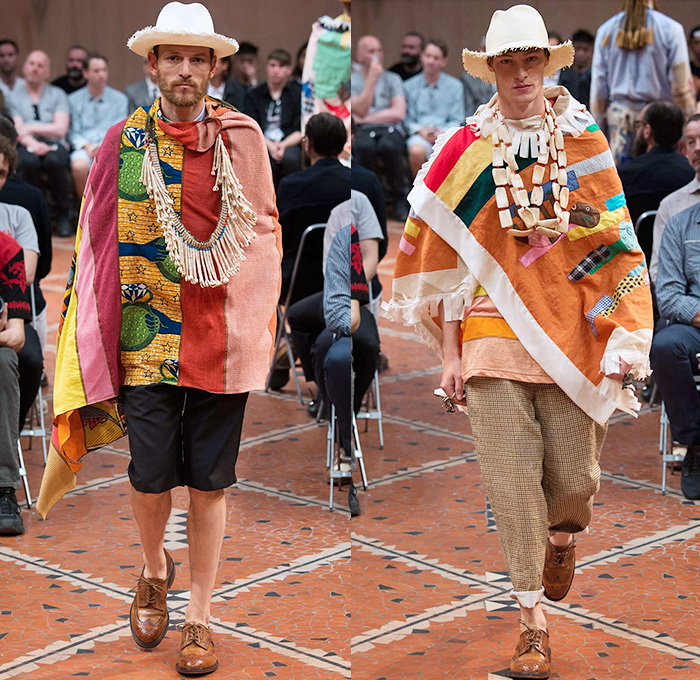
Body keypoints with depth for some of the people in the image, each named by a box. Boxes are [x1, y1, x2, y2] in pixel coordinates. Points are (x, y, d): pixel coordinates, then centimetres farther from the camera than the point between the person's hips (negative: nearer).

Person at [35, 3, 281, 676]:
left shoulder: (241, 139, 3)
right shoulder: (123, 142, 3)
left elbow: (263, 235, 10)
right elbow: (97, 244, 6)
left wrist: (261, 328, 7)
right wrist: (97, 350, 2)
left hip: (223, 339, 0)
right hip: (147, 337, 0)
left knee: (209, 484, 4)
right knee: (150, 479, -2)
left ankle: (198, 616, 16)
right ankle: (154, 570, 29)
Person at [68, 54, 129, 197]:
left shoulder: (120, 99, 14)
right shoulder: (74, 99, 12)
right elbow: (74, 133, 9)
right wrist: (87, 146, -11)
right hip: (85, 148, 0)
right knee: (79, 166, -36)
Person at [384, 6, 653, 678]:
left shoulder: (584, 142, 4)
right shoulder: (465, 150, 3)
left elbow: (616, 244, 5)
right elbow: (446, 257, 5)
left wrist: (624, 339, -3)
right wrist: (451, 353, 2)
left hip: (572, 337, 1)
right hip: (492, 339, -1)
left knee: (575, 479, 3)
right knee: (512, 485, -3)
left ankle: (562, 532, 40)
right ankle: (532, 622, 8)